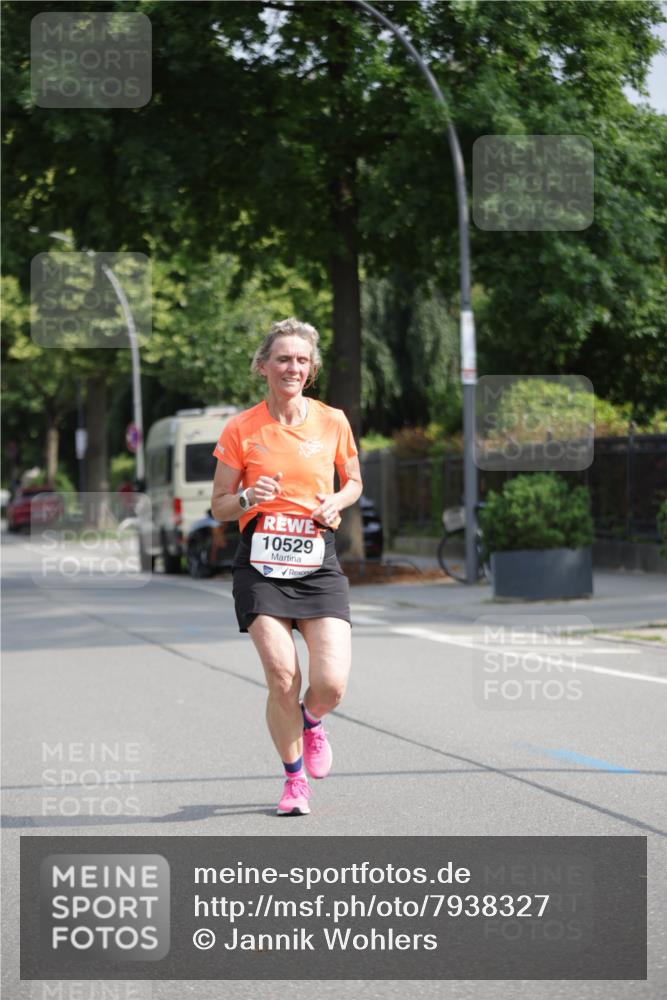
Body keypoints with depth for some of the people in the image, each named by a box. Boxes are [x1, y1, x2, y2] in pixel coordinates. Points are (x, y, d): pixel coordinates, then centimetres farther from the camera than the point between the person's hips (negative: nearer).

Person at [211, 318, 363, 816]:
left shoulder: (333, 421, 5)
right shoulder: (241, 429, 0)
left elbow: (354, 481, 20)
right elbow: (219, 506, 6)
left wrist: (337, 502, -2)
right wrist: (248, 498, -15)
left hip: (319, 563, 1)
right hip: (261, 564, -1)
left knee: (331, 684, -12)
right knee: (282, 677, -12)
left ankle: (311, 722, 26)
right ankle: (295, 777, 11)